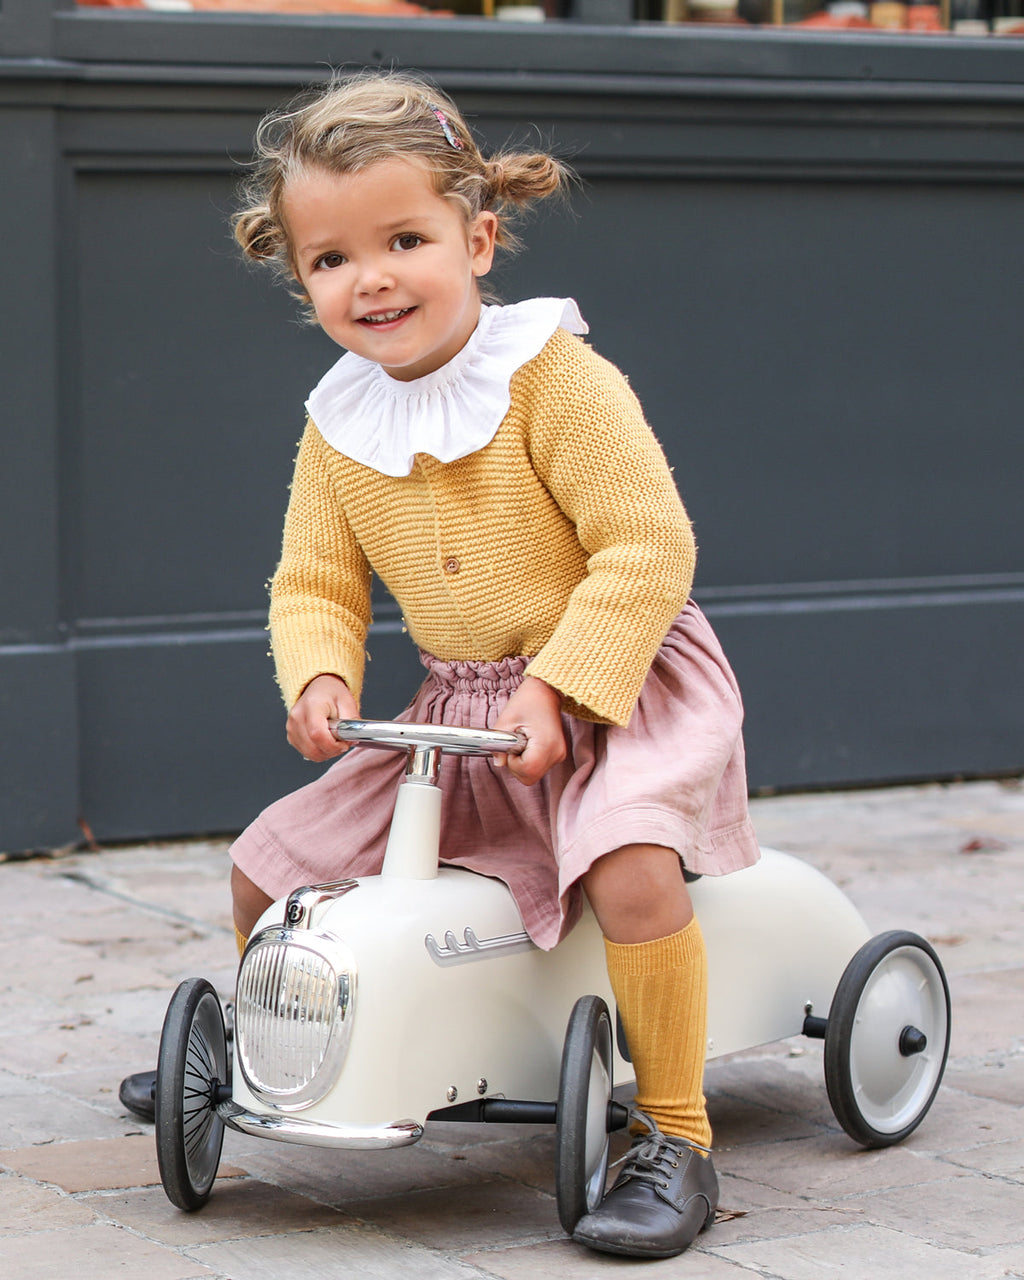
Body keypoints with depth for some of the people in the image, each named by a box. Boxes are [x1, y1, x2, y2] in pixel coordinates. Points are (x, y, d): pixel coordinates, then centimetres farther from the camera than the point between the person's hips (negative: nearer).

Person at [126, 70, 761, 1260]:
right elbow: (315, 585, 8)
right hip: (457, 713, 6)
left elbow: (648, 547, -21)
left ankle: (675, 1137, -18)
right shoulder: (337, 425, 2)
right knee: (266, 863, 3)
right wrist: (318, 678, -14)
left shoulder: (553, 376, -17)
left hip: (615, 683, -6)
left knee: (630, 863, -35)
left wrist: (556, 686, -27)